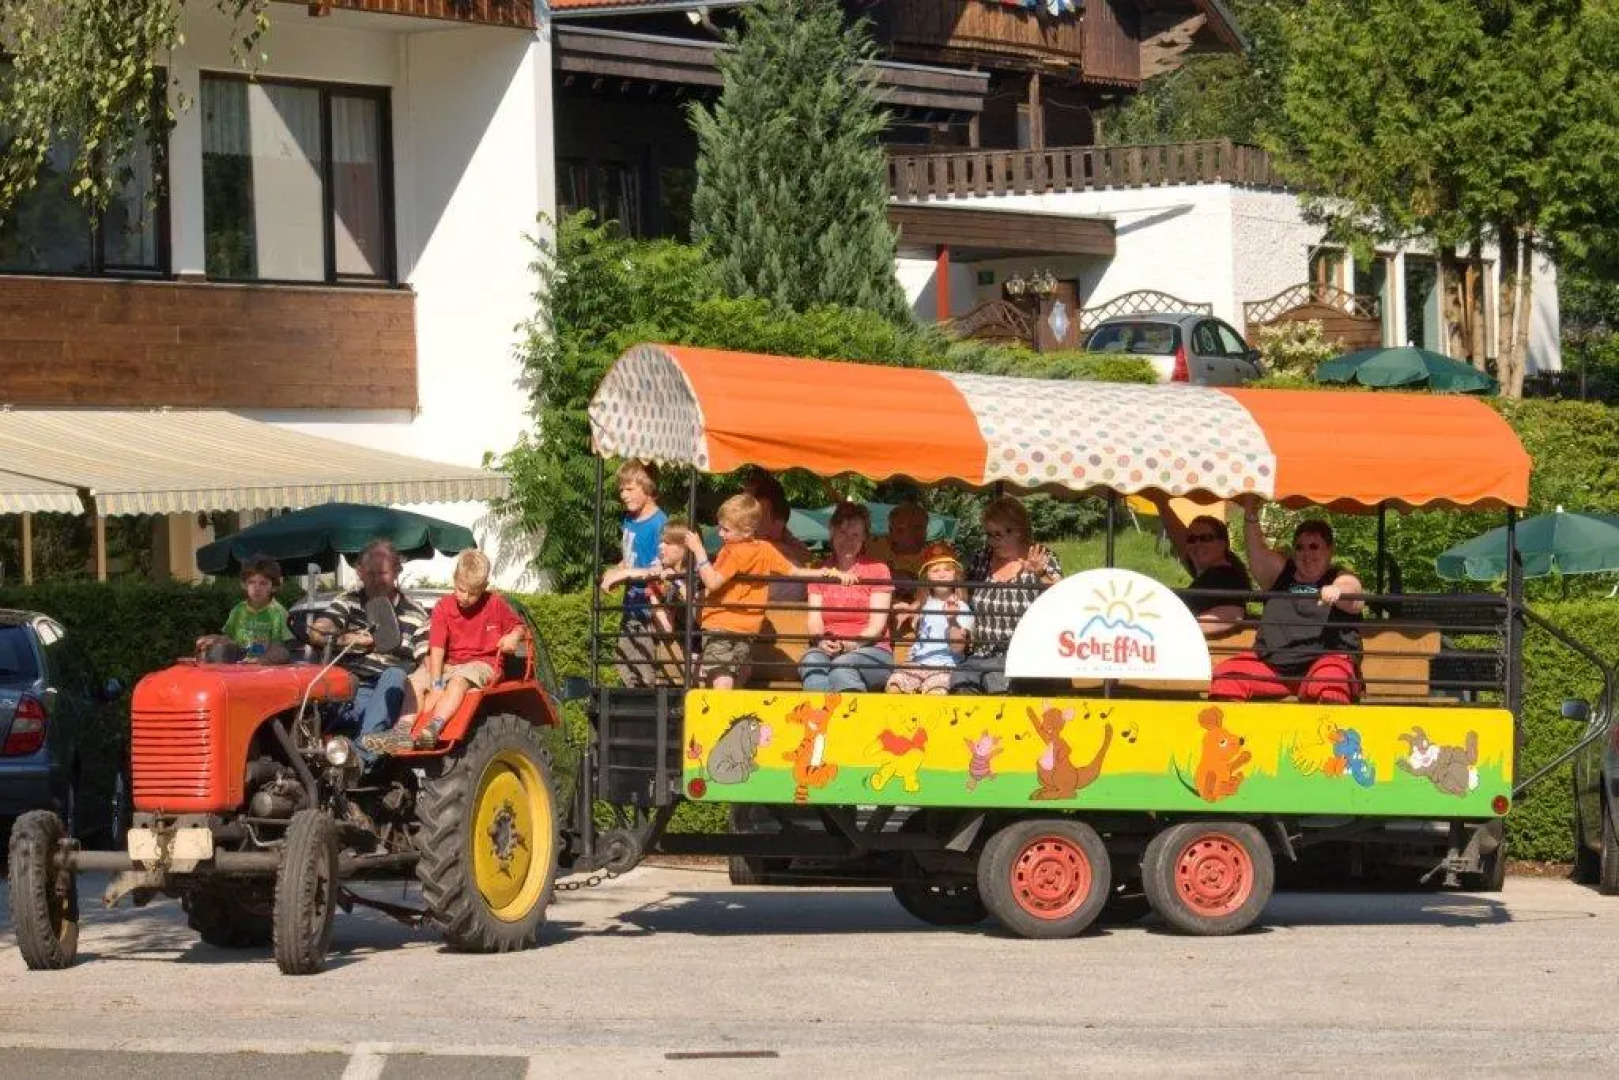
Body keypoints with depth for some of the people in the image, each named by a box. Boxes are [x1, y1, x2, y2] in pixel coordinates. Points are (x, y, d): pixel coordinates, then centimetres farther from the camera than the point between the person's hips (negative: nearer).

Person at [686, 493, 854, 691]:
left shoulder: (732, 552, -15)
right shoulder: (766, 550, 7)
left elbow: (712, 583, -20)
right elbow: (794, 572, 11)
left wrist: (698, 550, -19)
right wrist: (830, 573, 16)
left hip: (720, 625, -8)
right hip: (747, 629, 8)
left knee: (720, 680, -17)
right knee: (731, 678, 20)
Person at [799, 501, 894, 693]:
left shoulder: (877, 570, 7)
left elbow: (877, 625, -3)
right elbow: (814, 619, 5)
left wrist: (852, 644, -23)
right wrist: (822, 641, -19)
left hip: (871, 650, -2)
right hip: (826, 649, 2)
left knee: (841, 665, -37)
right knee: (811, 661, -35)